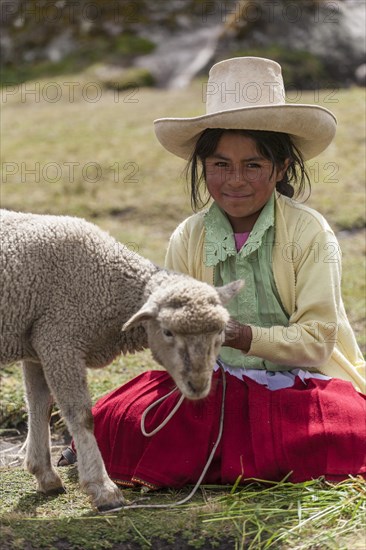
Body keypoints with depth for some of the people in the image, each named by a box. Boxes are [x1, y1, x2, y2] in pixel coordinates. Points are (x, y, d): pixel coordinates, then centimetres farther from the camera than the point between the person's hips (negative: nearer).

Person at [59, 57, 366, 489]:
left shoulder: (310, 233, -8)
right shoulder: (187, 239, 3)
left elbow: (317, 340, -13)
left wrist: (245, 337, -28)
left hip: (303, 384, -1)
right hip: (219, 384, 2)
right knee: (119, 422, -23)